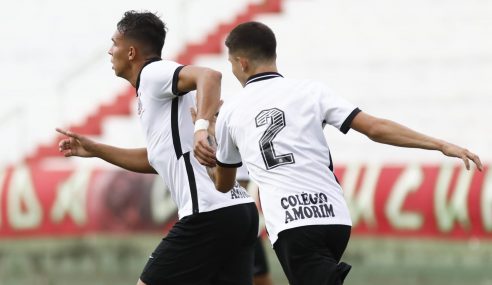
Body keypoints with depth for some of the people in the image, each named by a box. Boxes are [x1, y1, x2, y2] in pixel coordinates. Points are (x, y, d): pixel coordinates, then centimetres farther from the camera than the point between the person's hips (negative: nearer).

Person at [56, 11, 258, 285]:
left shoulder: (153, 73, -4)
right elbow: (156, 159, 36)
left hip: (209, 213, -9)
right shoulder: (154, 90, 24)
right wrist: (95, 149, 39)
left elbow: (209, 76, -24)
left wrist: (201, 126, -39)